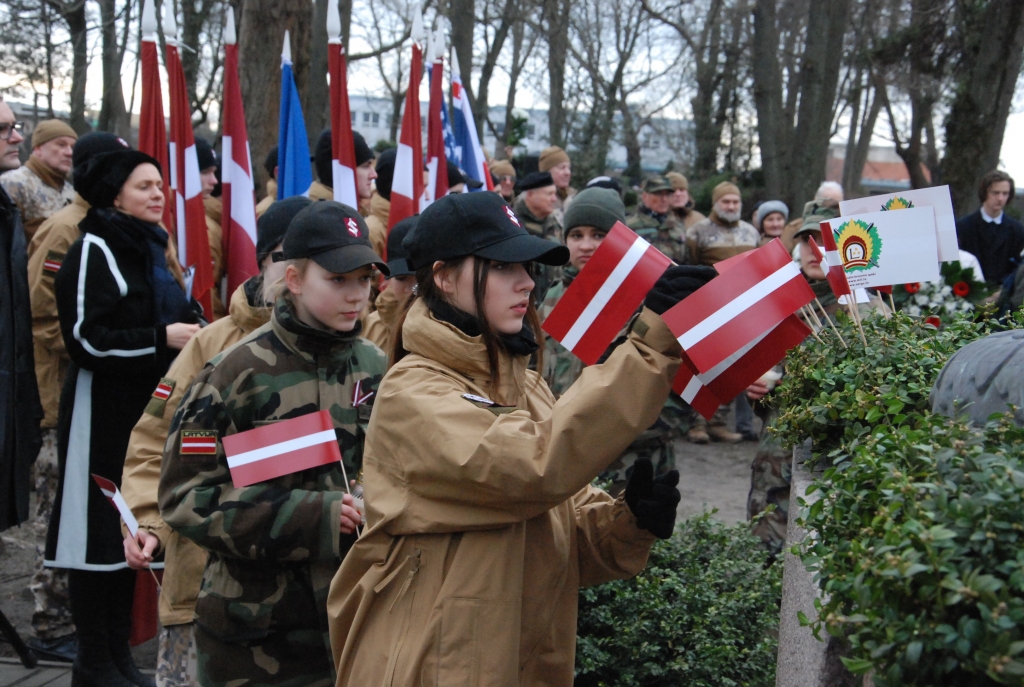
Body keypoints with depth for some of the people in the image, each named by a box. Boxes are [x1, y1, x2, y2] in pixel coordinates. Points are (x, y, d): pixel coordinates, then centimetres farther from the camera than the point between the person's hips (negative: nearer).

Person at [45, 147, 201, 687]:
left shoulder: (150, 248, 15)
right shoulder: (93, 252, -11)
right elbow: (85, 338, -17)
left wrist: (189, 331, 5)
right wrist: (162, 338, -19)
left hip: (146, 408, 8)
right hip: (101, 412, -8)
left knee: (130, 530, 12)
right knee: (99, 532, -2)